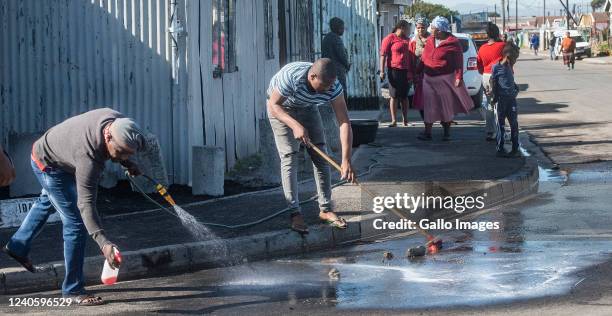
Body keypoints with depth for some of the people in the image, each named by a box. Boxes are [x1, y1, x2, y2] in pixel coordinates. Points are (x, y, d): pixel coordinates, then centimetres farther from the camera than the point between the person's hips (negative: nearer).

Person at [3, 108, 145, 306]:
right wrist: (104, 243, -55)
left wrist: (127, 164, -2)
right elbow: (86, 204, -47)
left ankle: (17, 246, 55)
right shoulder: (88, 156, -45)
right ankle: (73, 289, -4)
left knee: (47, 202, 33)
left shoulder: (116, 120, -25)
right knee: (76, 223, -13)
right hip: (48, 166, -9)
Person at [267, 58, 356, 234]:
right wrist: (295, 125, -43)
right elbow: (274, 105, -27)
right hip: (281, 108, -4)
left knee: (320, 157, -1)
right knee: (289, 157, -12)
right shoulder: (290, 76, -41)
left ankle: (325, 210, 8)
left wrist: (346, 160, -36)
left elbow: (344, 123, -30)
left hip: (307, 107, 4)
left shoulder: (333, 86, -30)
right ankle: (295, 213, -9)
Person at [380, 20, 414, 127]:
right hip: (394, 71, -5)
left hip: (406, 71, 5)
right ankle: (394, 121, 0)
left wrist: (411, 72, 18)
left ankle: (406, 120, 12)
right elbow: (383, 55, -6)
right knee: (394, 96, -2)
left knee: (404, 97, 7)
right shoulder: (390, 39, -2)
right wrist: (382, 71, -13)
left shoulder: (407, 40, 17)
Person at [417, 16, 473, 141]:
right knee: (429, 106, 3)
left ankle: (447, 133, 18)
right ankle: (427, 132, 8)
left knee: (447, 105, 6)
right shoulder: (429, 41, 8)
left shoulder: (453, 43, -9)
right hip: (429, 79, 5)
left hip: (445, 79, -5)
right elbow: (423, 58, 14)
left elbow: (459, 62, -10)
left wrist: (458, 77, -14)